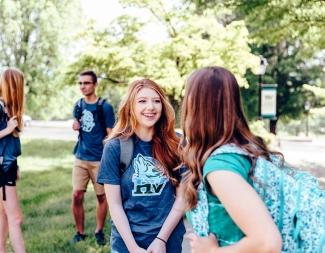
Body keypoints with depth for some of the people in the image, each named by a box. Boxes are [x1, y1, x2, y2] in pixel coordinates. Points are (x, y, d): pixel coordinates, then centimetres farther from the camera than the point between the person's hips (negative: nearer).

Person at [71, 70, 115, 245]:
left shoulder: (105, 107, -8)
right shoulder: (78, 105, 6)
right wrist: (75, 126, -4)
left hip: (99, 159, -4)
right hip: (81, 157, 4)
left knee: (102, 196, 6)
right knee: (77, 195, -1)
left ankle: (99, 231, 22)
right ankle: (80, 232, 14)